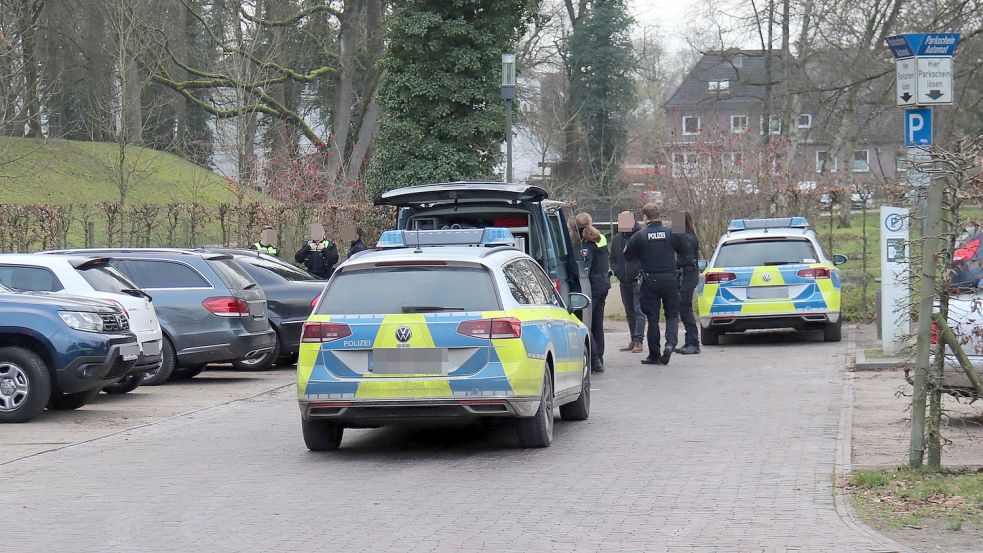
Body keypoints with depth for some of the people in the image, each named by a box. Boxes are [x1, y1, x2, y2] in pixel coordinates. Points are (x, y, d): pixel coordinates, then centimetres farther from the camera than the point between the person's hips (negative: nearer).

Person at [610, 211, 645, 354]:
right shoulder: (616, 239, 10)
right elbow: (612, 259, 18)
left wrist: (641, 273, -15)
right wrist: (618, 272, 3)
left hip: (638, 281, -6)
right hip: (624, 282, 6)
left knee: (639, 311, -10)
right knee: (629, 313, 11)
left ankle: (638, 340, -13)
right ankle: (633, 340, 18)